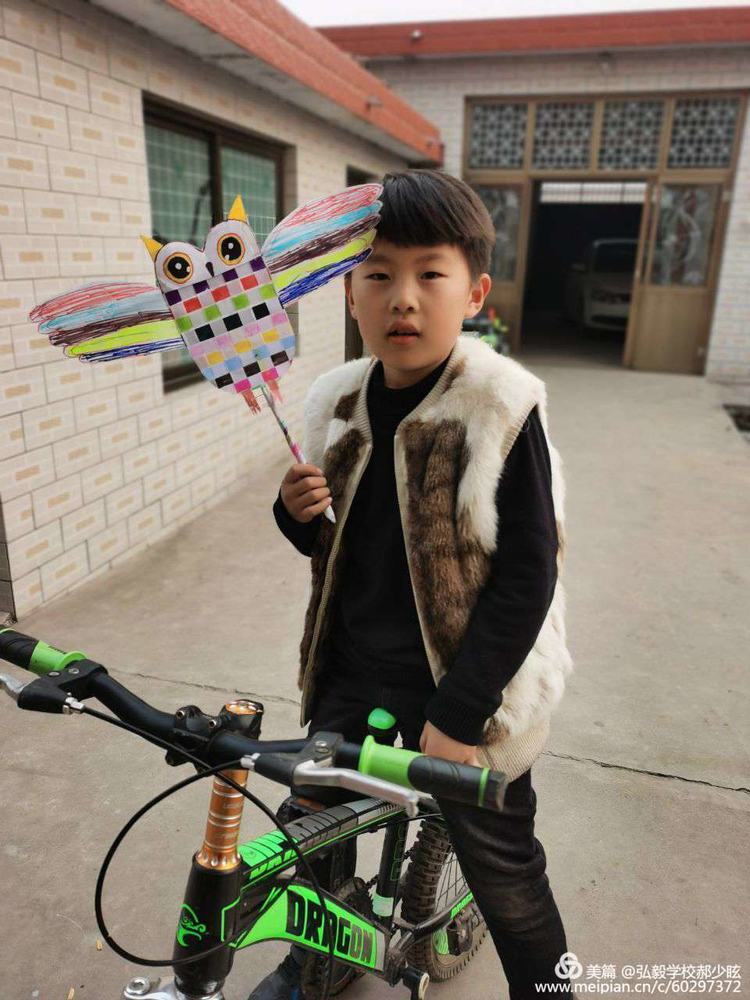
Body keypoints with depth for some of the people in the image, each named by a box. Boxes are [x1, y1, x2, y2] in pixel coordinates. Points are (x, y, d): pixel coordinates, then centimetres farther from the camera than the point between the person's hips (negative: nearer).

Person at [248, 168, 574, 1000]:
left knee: (505, 883, 13)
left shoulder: (501, 409, -17)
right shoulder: (339, 402, -1)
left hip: (465, 694, -4)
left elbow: (527, 577, -17)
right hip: (353, 679, 5)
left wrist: (458, 713, -18)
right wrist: (298, 512, -12)